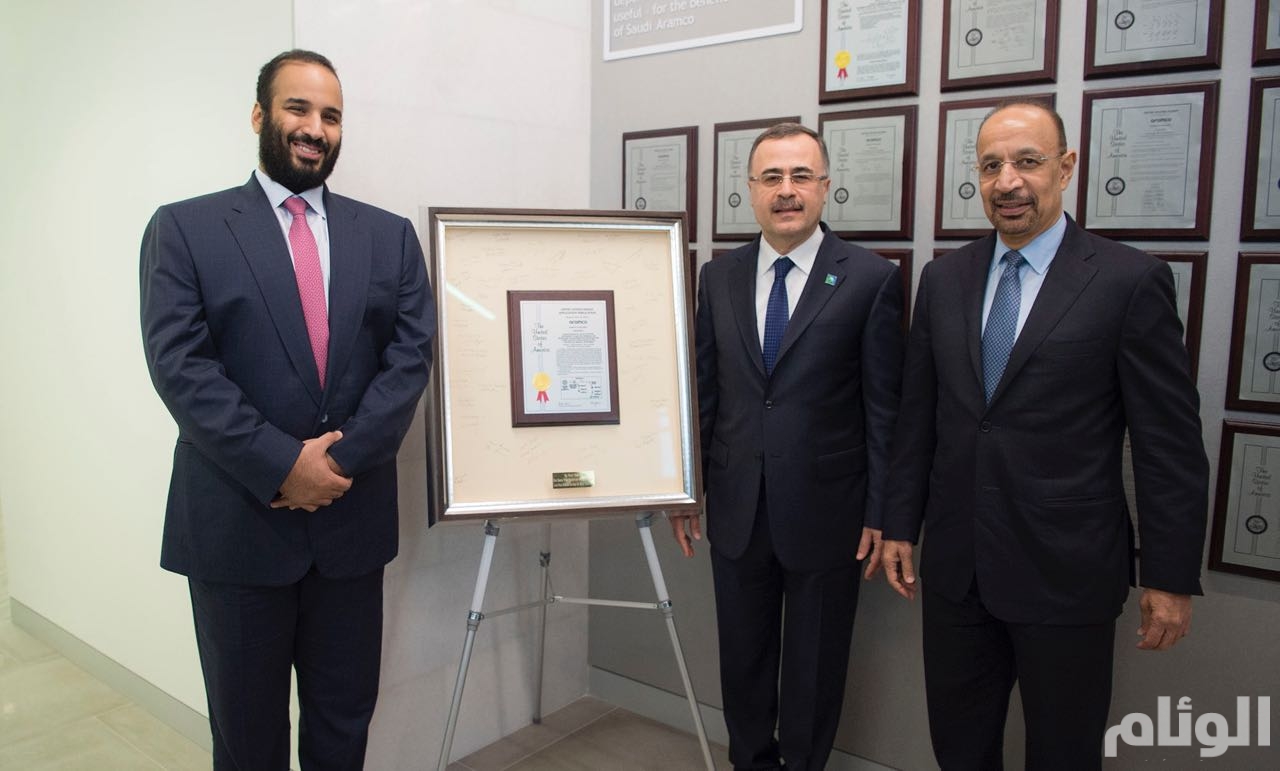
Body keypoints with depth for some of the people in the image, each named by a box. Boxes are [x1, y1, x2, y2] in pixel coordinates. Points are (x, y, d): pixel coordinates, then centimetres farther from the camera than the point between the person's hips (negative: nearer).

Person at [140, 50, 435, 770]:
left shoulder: (390, 235, 7)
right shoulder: (185, 228, 0)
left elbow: (411, 356, -2)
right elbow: (180, 365, -10)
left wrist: (341, 459, -13)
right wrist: (282, 465, -17)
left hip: (352, 518, 2)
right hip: (236, 521, -2)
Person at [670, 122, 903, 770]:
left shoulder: (872, 279, -7)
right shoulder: (718, 277, 4)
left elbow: (884, 406, -6)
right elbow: (701, 391, 7)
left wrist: (880, 511, -6)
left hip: (825, 509, -3)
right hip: (736, 505, 3)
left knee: (815, 662, 14)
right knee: (742, 654, 18)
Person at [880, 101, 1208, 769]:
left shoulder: (1130, 280, -8)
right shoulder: (943, 278, 5)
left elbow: (1171, 442, -7)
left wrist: (1172, 577, -6)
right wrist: (900, 525, 8)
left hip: (1068, 573, -3)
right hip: (955, 566, 4)